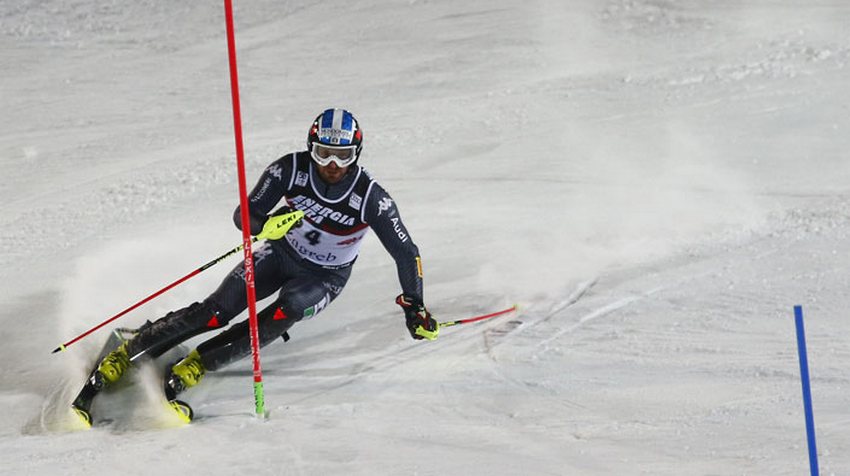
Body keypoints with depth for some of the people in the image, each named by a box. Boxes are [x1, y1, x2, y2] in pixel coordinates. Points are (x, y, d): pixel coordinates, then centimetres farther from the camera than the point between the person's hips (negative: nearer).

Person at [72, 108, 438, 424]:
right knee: (216, 311, -17)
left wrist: (414, 307, -20)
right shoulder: (292, 169, -23)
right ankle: (123, 356, -9)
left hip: (325, 277, -1)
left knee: (283, 314, -33)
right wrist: (267, 224, -42)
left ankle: (192, 368, -27)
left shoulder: (370, 197, -27)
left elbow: (406, 252, -17)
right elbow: (243, 216, -20)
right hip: (282, 253, 1)